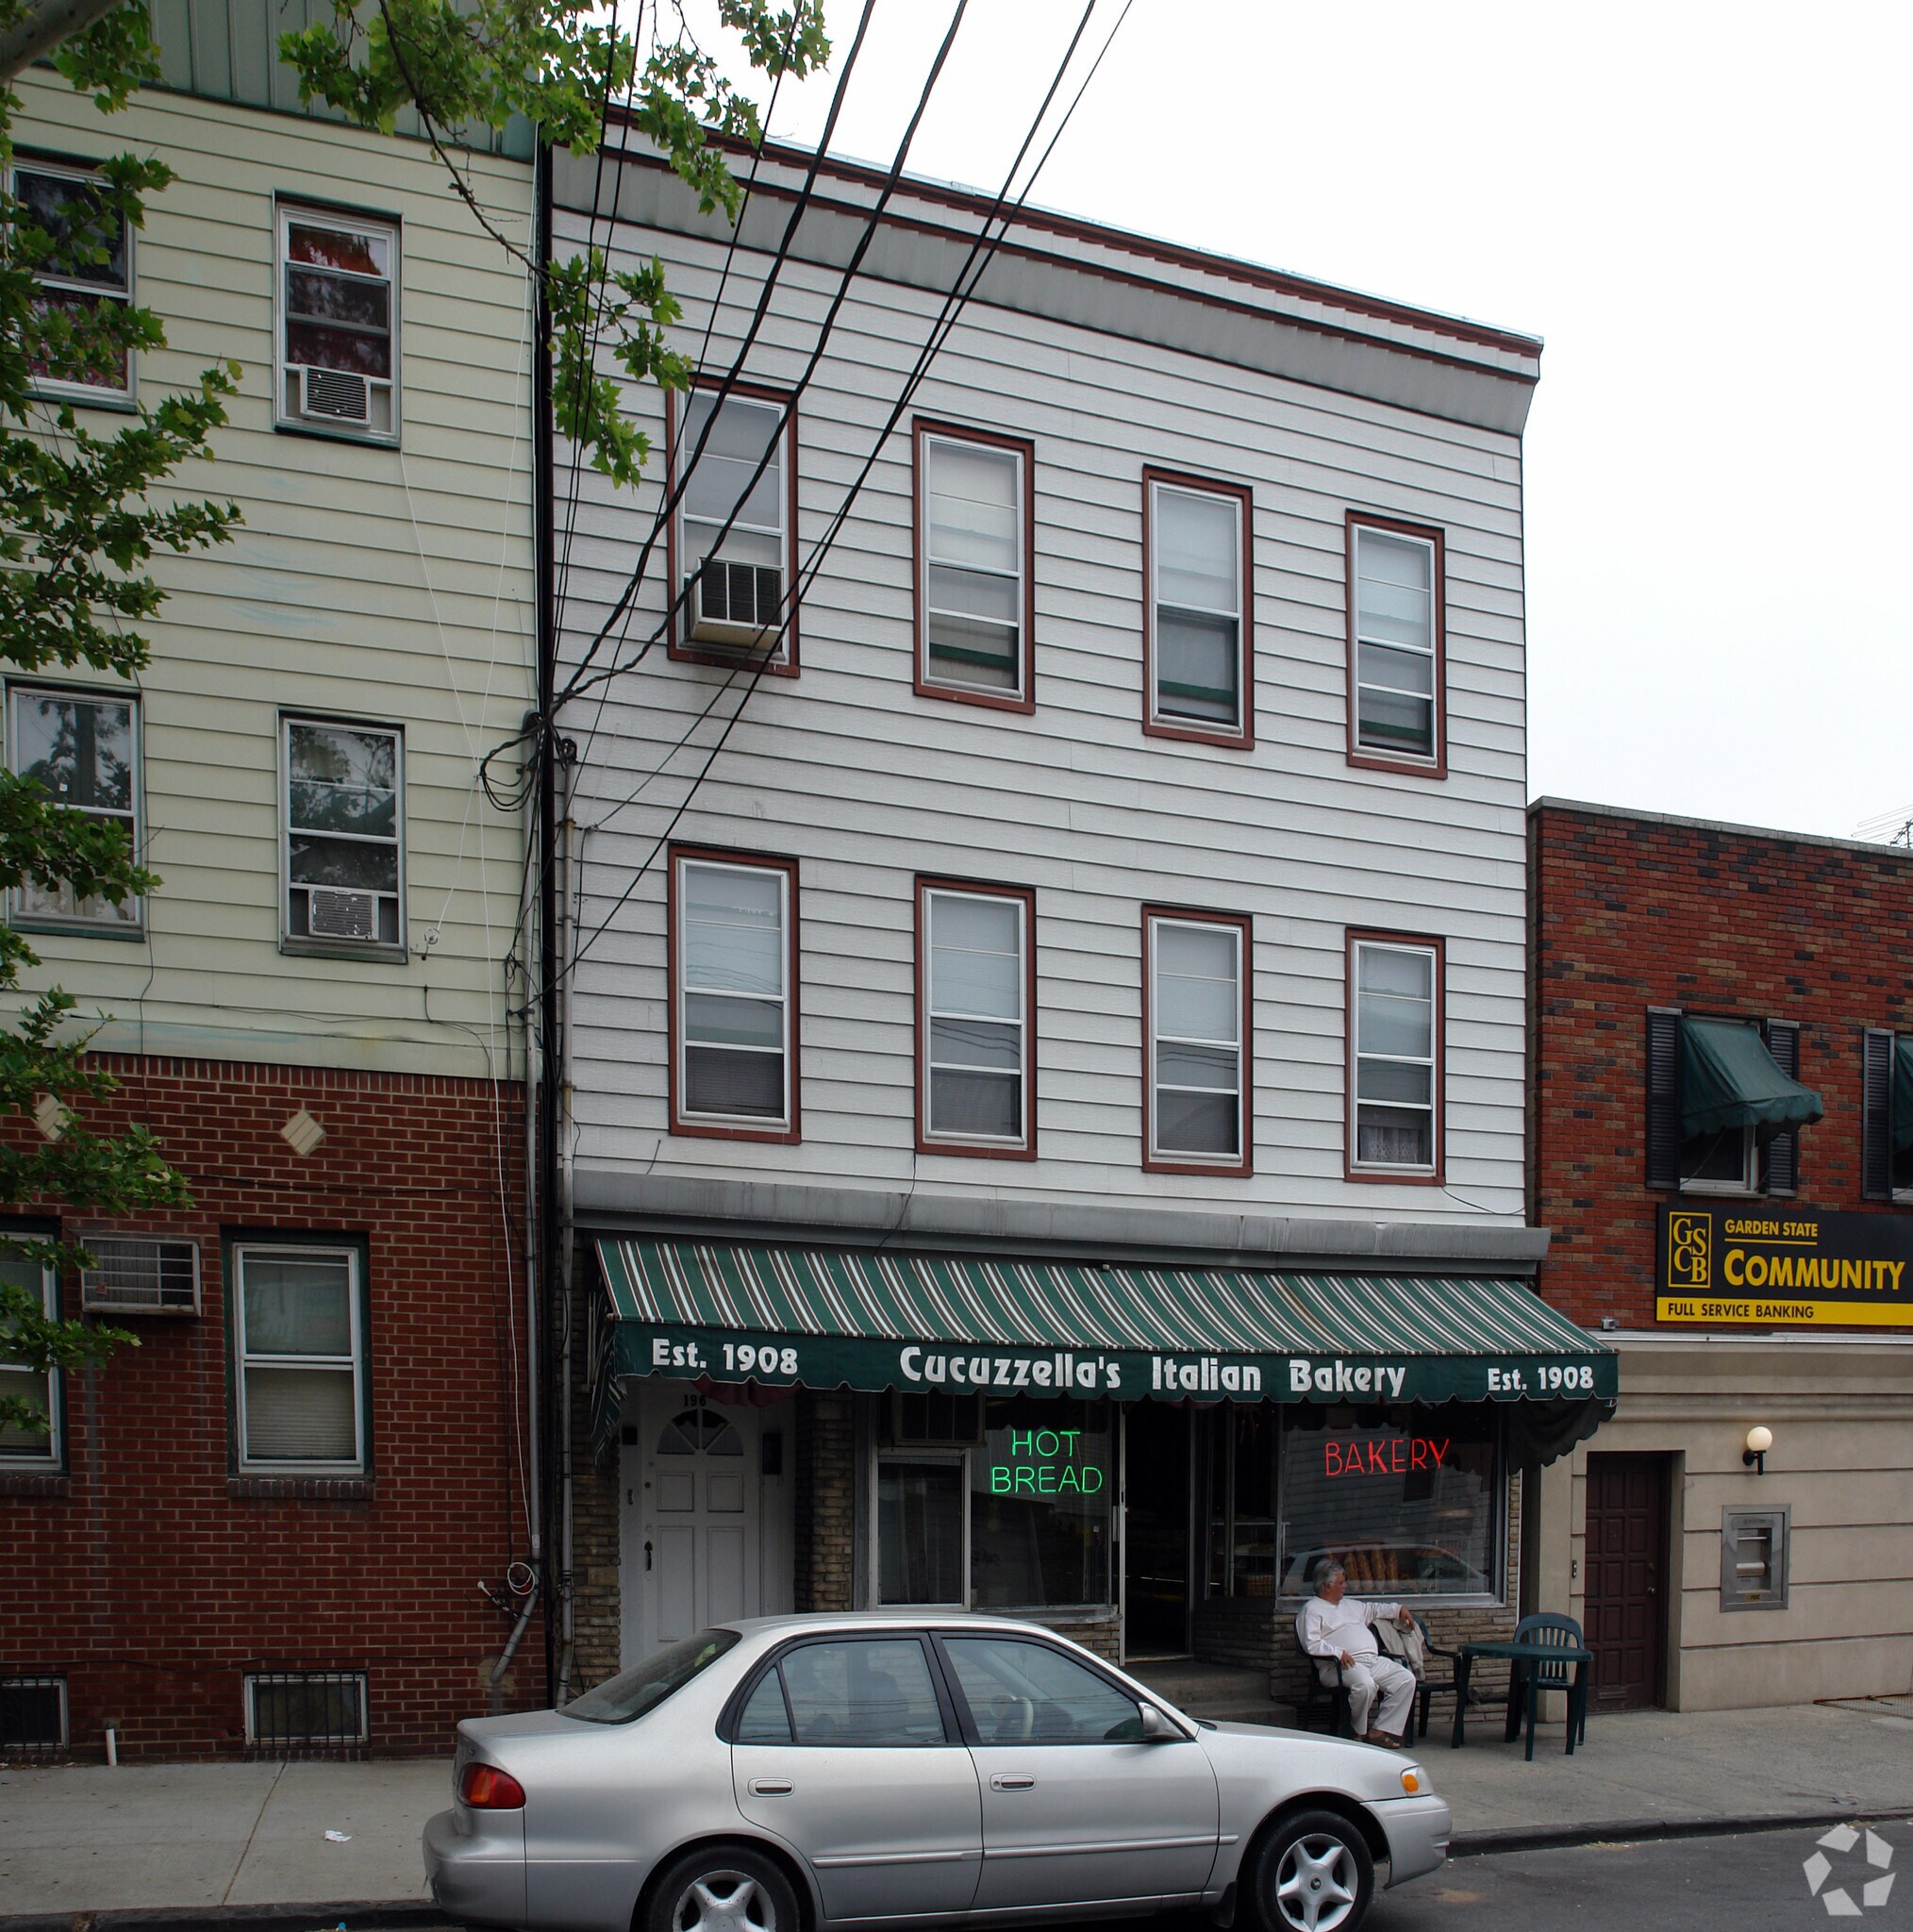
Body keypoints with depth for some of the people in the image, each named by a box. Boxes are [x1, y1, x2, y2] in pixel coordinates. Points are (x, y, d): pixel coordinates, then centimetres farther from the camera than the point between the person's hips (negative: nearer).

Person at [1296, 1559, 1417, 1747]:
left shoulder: (1349, 1604, 30)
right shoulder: (1312, 1609, 3)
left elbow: (1372, 1609, 46)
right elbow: (1311, 1644, -10)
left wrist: (1398, 1610, 36)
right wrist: (1338, 1652, -19)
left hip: (1374, 1660, 8)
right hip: (1340, 1665, -8)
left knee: (1406, 1679, -11)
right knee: (1365, 1684, -37)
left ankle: (1379, 1731, -13)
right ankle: (1358, 1732, -12)